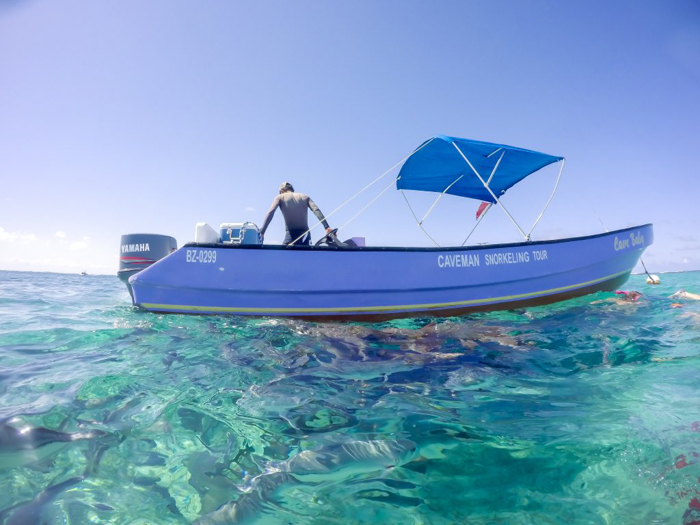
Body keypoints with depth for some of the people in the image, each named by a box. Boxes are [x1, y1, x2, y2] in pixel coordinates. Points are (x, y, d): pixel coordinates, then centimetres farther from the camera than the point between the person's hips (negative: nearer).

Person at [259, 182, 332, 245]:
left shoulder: (280, 197, 10)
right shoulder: (305, 196, 16)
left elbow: (270, 212, -4)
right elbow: (316, 210, 2)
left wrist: (261, 232, -7)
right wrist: (327, 227, -5)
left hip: (290, 234, -2)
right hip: (305, 234, 3)